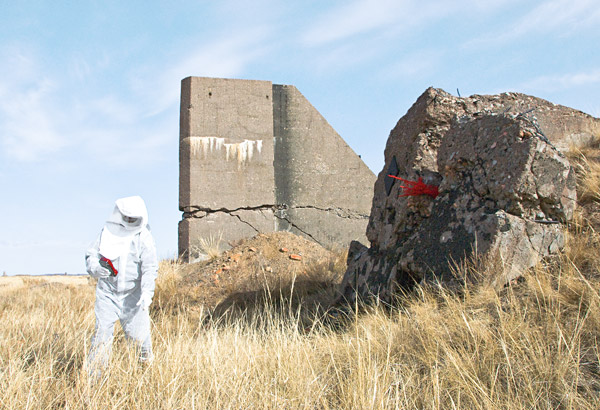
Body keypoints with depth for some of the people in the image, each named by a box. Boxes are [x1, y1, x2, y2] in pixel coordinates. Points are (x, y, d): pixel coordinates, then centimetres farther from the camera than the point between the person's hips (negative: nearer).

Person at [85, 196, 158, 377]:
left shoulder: (144, 238, -5)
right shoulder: (108, 232, 2)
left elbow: (150, 268, -12)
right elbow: (91, 254, 6)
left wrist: (147, 291, -26)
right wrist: (95, 268, -17)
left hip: (132, 294, -1)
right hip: (107, 292, 1)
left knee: (137, 331, 4)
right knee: (102, 331, -5)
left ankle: (146, 351, 39)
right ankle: (94, 373, 7)